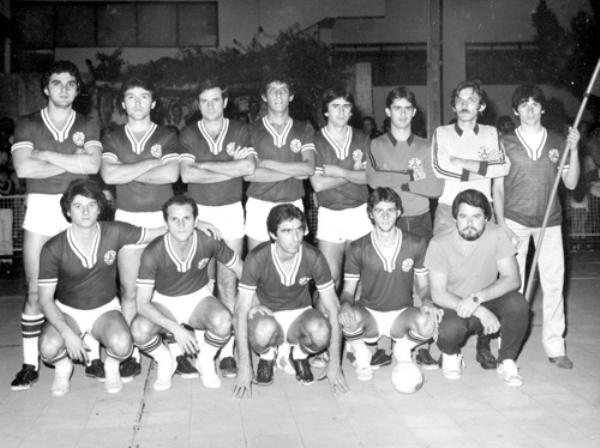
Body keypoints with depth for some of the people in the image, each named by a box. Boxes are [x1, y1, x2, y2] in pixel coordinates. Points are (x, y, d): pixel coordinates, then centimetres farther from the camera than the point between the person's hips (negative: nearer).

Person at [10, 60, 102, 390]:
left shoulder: (87, 126, 10)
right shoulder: (27, 125, 7)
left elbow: (93, 165, -8)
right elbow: (23, 168, -9)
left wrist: (46, 155, -9)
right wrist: (74, 162, -8)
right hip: (39, 209, 0)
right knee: (35, 291, -1)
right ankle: (30, 364, 7)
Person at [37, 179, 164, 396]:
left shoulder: (114, 233, -15)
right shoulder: (53, 249, -18)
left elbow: (156, 233, 0)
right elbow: (46, 299, -14)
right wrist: (67, 333, -28)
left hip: (105, 308, 1)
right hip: (67, 311, 0)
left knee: (121, 344, -31)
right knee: (49, 348, -32)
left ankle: (111, 366, 7)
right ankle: (63, 367, 6)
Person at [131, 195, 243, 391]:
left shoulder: (209, 241, -21)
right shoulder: (153, 253, -25)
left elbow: (242, 270, -5)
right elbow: (142, 304, -24)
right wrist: (175, 328, -36)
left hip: (199, 297, 1)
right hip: (163, 302, -1)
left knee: (223, 321, -33)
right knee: (140, 330, -33)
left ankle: (205, 361, 1)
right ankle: (165, 362, 2)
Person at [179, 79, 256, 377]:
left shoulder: (239, 131, 5)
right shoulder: (189, 134, 4)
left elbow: (249, 167, -13)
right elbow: (186, 174, -12)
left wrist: (204, 164, -11)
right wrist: (231, 168, -12)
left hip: (231, 210, 0)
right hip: (198, 211, 0)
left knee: (228, 283, -1)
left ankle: (227, 351, 4)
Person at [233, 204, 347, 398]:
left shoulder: (313, 258, -19)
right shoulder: (257, 259, -23)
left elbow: (332, 309, -14)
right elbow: (241, 311, -20)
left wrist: (334, 364, -17)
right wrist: (244, 367, -25)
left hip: (300, 313, 1)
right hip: (266, 314, -1)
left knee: (321, 331, -34)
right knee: (264, 330, -38)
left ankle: (298, 355, 3)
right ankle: (267, 357, 0)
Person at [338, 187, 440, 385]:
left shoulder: (416, 244, -4)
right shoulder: (358, 249, -7)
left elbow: (423, 285, 5)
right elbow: (348, 290, -2)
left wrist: (427, 301, -18)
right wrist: (346, 305, -26)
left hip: (402, 314, 1)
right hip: (369, 314, -1)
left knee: (427, 322, -32)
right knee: (349, 319, -36)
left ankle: (403, 349, 5)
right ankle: (361, 355, 0)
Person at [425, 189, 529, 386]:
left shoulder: (496, 235, -14)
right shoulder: (439, 244, -17)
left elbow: (512, 279, -16)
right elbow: (438, 294, -17)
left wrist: (478, 298, -31)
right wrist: (479, 311, -29)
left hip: (489, 302, 2)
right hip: (454, 305, -2)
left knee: (517, 302, -29)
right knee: (450, 329, -36)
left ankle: (507, 361, -5)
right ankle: (451, 354, 4)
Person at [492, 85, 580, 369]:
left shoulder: (557, 143, 9)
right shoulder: (505, 144, 4)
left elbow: (570, 184, 6)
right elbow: (497, 188, 3)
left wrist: (573, 150, -6)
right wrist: (501, 225, -5)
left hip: (550, 221, 2)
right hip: (515, 220, -2)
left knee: (554, 283, 0)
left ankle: (555, 347, 11)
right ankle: (507, 347, 9)